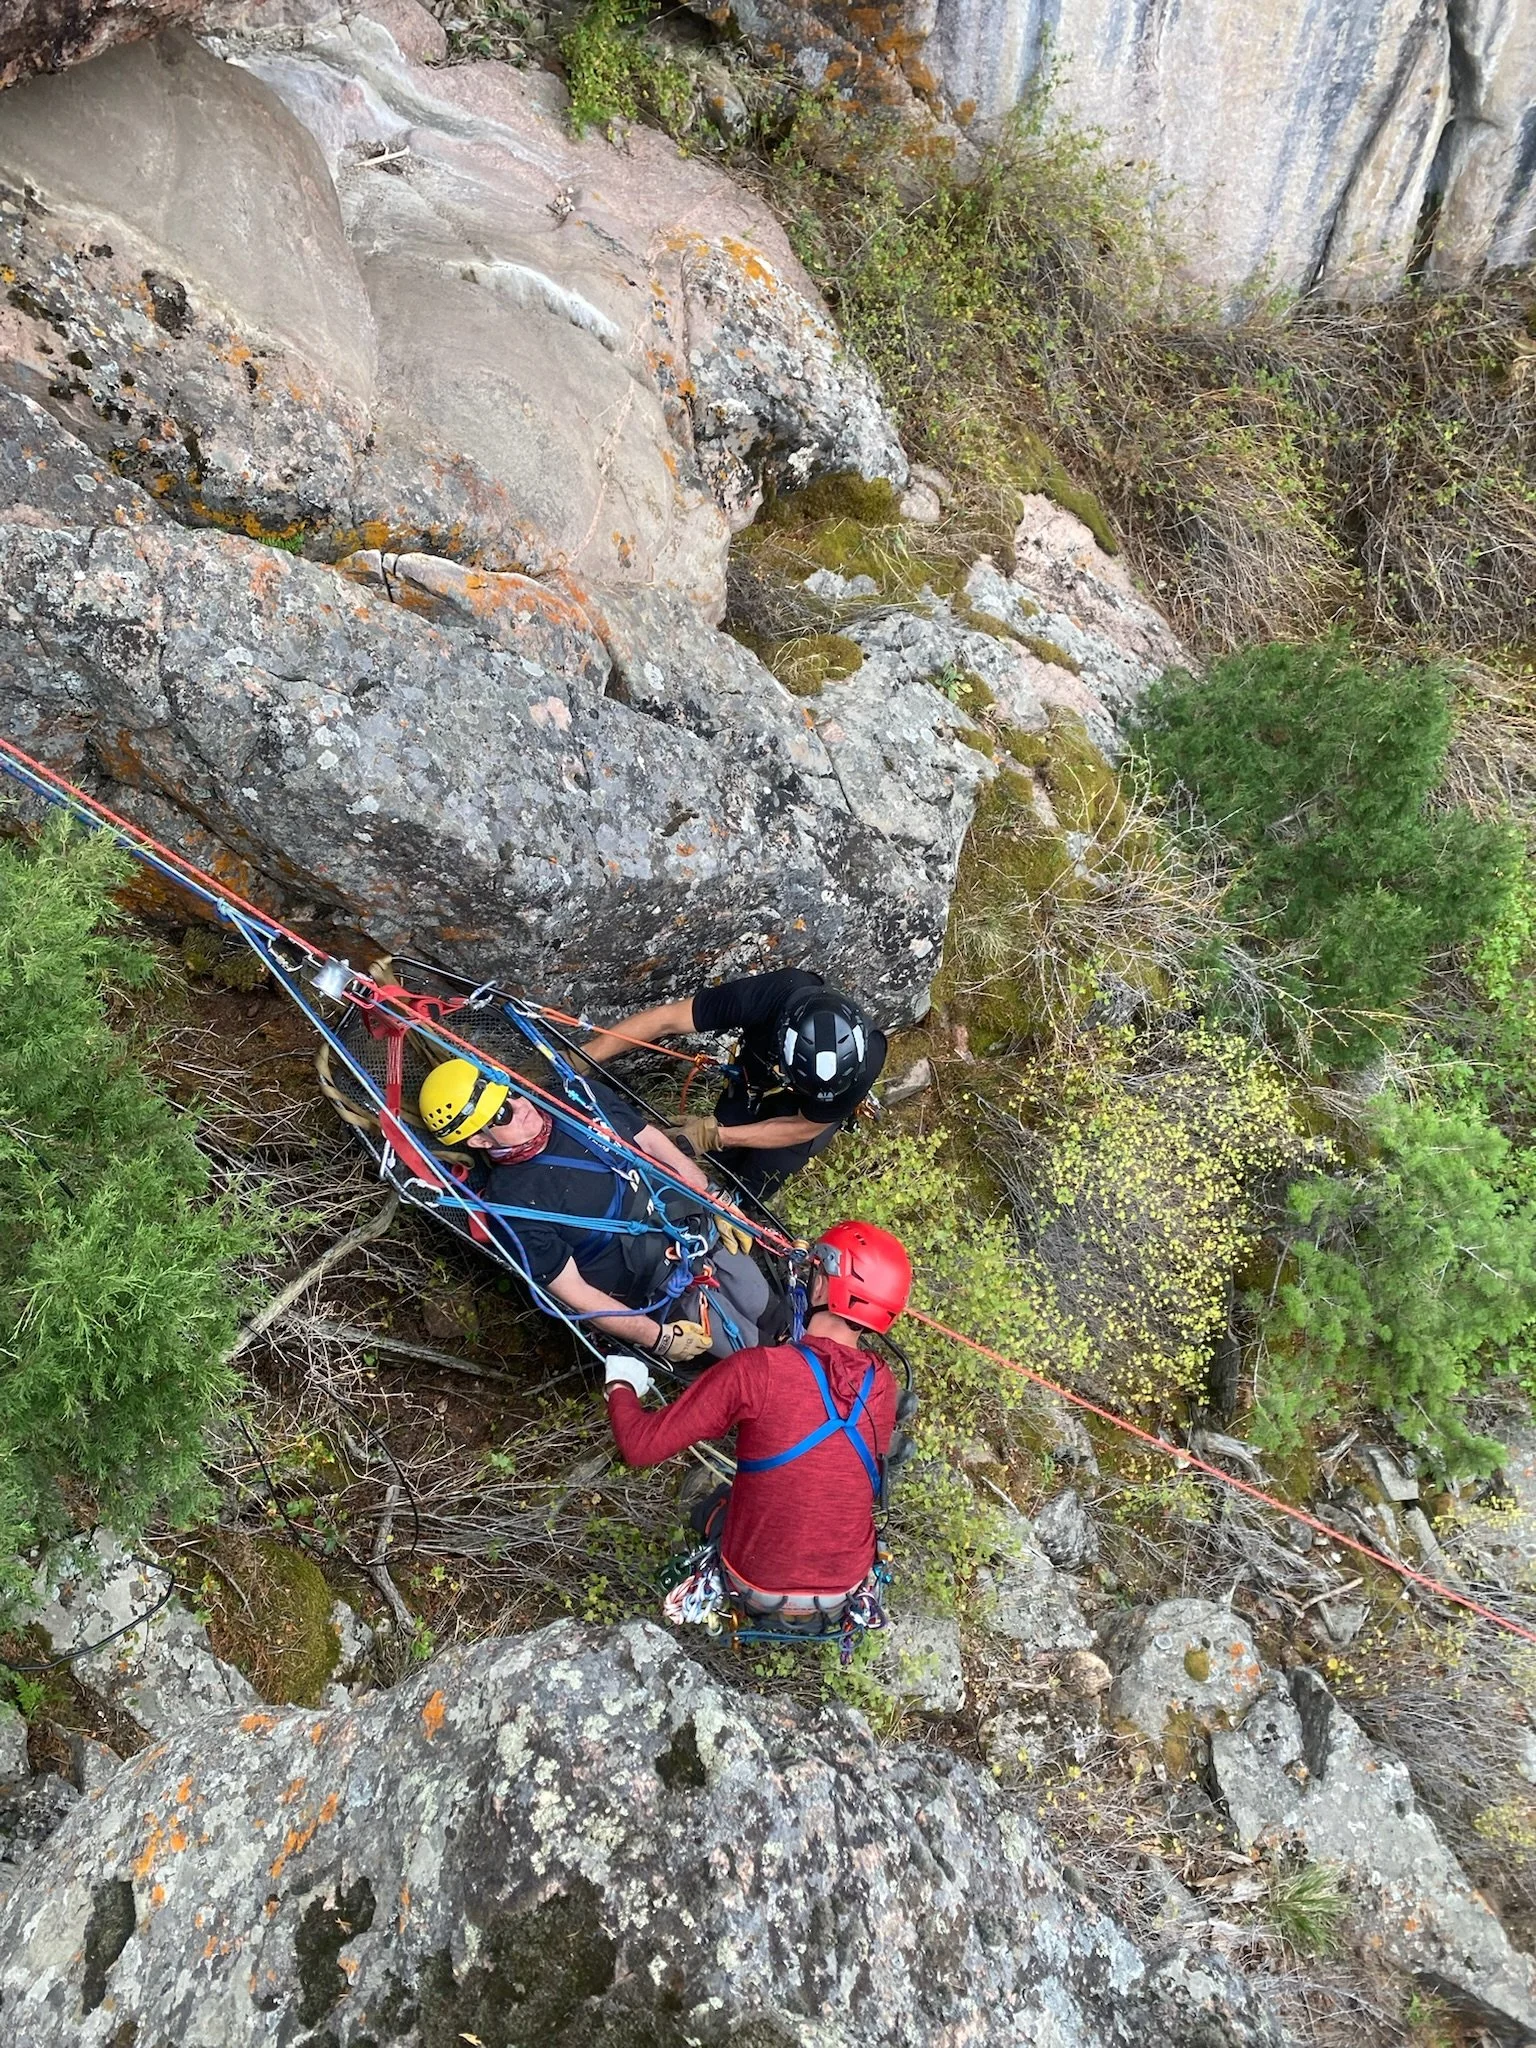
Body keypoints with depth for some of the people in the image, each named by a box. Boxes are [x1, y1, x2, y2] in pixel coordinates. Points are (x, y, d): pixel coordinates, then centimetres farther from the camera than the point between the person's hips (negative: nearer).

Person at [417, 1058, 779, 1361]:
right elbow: (572, 1292, -19)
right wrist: (658, 1338, -16)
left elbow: (654, 1143, 4)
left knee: (765, 1308, 19)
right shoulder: (512, 1204, -24)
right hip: (663, 1290, -5)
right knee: (748, 1349, 4)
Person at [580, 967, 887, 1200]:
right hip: (757, 1076, 2)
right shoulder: (772, 993, -43)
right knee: (719, 1155, -5)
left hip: (812, 1111, -2)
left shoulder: (864, 1060, -41)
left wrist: (715, 1136, -35)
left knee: (758, 1181, -15)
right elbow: (666, 1019, -38)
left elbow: (804, 1128, -27)